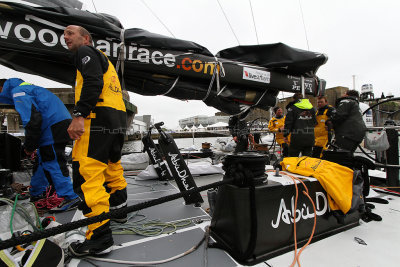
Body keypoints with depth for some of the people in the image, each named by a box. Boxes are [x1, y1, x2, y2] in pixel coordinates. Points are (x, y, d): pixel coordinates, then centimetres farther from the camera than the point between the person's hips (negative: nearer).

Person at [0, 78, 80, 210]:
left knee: (52, 163, -8)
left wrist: (29, 146, -5)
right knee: (42, 159, 20)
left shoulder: (18, 92, -1)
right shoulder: (28, 88, 31)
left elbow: (31, 119, -15)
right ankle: (36, 193, 35)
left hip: (54, 127, -10)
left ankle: (71, 198, -6)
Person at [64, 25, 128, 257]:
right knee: (112, 166, 20)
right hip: (118, 120, 10)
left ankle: (100, 237, -13)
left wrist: (79, 115, -23)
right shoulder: (103, 58, 34)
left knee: (88, 174, -13)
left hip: (99, 117, -10)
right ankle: (118, 209, 36)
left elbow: (93, 83, -14)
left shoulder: (85, 52, 6)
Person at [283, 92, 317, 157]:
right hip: (310, 138, 6)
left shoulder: (292, 108, -4)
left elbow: (288, 122, -8)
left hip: (297, 138, -5)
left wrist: (285, 135, -1)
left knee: (292, 157, 3)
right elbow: (314, 122, 21)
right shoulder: (311, 108, 14)